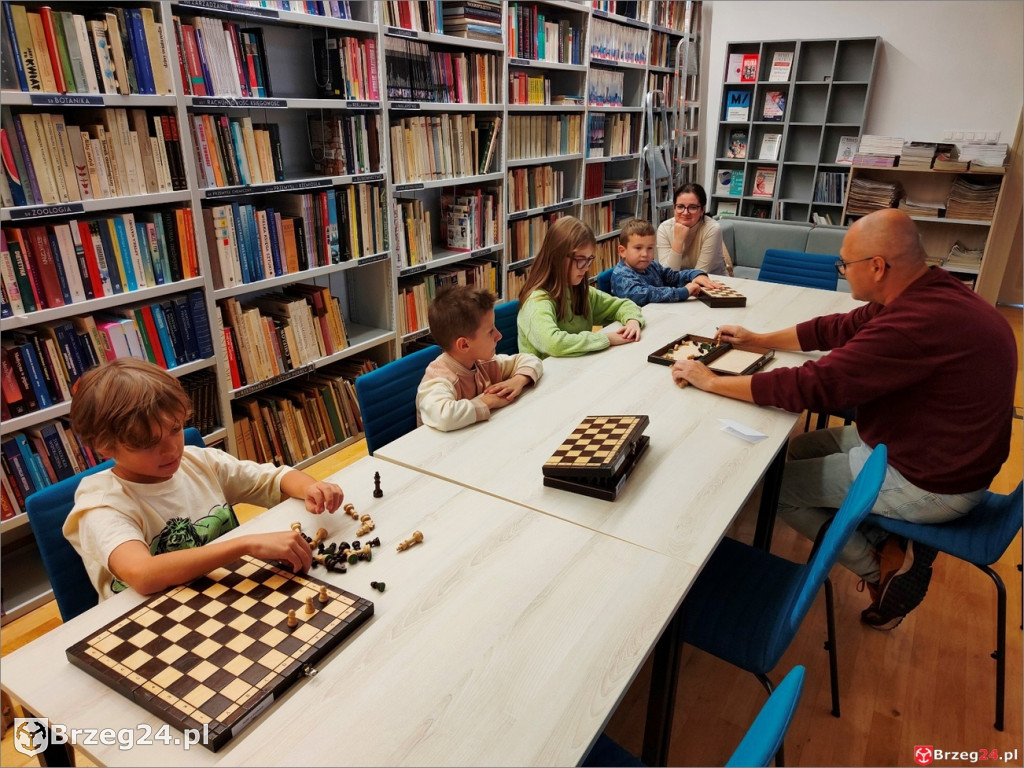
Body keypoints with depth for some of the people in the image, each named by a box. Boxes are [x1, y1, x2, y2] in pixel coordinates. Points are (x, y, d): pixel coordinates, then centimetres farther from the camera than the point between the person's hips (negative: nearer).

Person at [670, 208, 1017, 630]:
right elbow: (838, 328, 11)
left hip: (930, 483, -9)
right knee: (802, 448, 18)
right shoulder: (924, 293, -2)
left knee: (776, 484, -1)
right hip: (922, 441, 10)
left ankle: (882, 568, 11)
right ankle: (893, 547, 12)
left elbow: (812, 385, -31)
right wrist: (758, 339, 12)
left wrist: (710, 381, -22)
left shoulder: (918, 323, -33)